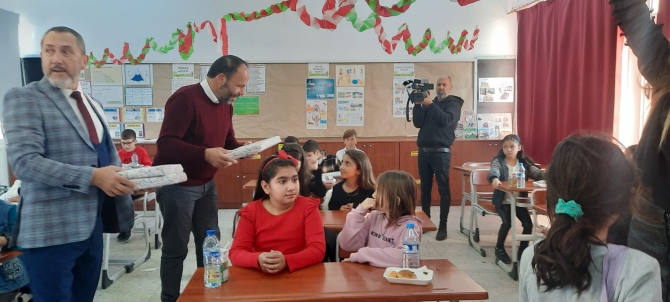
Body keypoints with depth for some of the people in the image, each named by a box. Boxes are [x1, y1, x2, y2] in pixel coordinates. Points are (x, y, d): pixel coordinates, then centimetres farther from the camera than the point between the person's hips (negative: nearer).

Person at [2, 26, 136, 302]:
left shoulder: (93, 105, 15)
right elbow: (24, 162, -19)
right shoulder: (24, 98, -8)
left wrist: (122, 177, -2)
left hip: (92, 224, 7)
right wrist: (92, 177, -26)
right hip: (52, 228, -7)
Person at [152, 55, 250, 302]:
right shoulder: (185, 98, -19)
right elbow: (166, 143, -26)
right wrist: (205, 154, -37)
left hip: (206, 184, 8)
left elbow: (228, 142, 15)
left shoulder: (226, 105, 6)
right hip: (177, 185, -8)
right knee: (176, 249, 3)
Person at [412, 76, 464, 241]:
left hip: (441, 152, -5)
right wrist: (418, 104, -6)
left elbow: (446, 120, -16)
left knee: (443, 189, -4)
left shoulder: (453, 103, 3)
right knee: (425, 188, 8)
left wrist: (430, 104, -18)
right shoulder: (429, 102, 16)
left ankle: (442, 226, -2)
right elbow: (418, 123, 5)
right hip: (424, 151, 5)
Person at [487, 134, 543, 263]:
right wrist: (494, 178, -50)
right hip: (503, 200, -3)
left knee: (528, 223, -12)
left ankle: (523, 250, 14)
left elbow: (537, 173, -9)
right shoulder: (498, 161, -4)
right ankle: (499, 248, 3)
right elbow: (493, 171, -25)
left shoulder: (524, 162, 5)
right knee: (507, 222, -23)